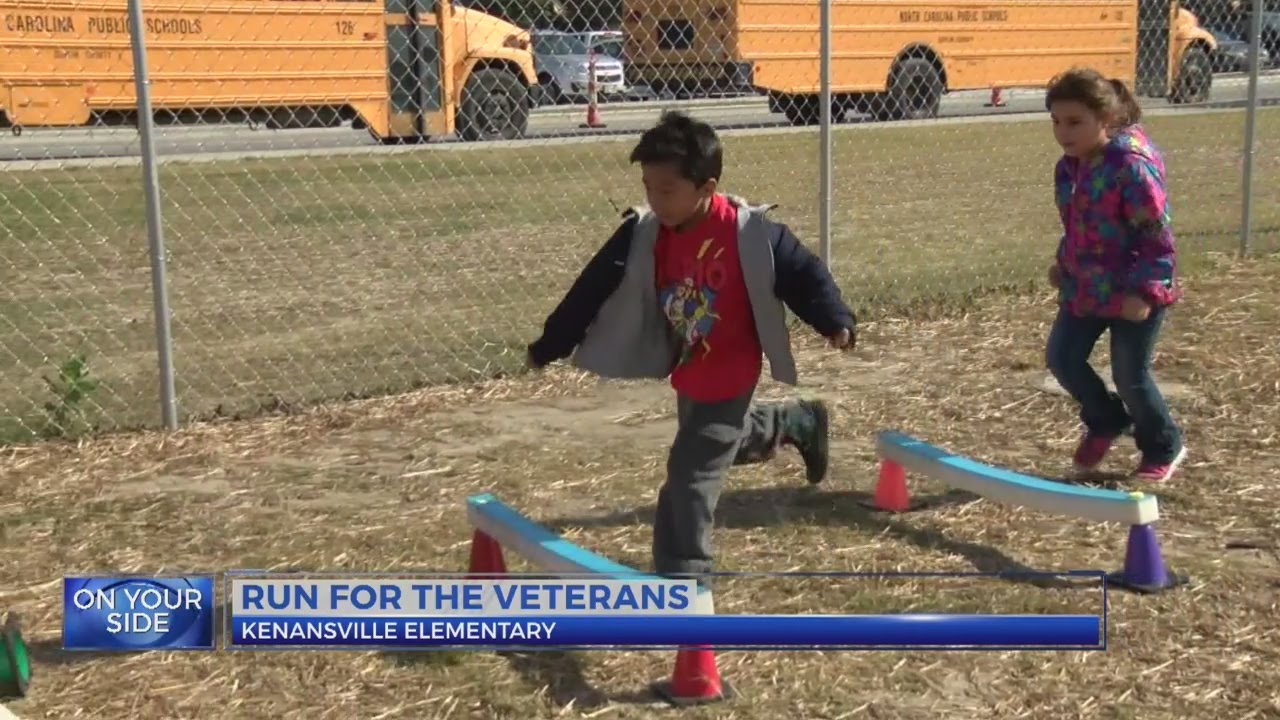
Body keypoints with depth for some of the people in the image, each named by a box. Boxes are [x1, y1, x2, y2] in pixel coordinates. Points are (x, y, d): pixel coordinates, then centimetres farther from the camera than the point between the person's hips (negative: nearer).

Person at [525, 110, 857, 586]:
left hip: (727, 377, -6)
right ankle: (802, 422, 54)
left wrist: (836, 322, -21)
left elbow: (803, 274, -11)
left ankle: (681, 576, 8)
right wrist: (548, 346, -1)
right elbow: (594, 289, -5)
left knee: (691, 473, -7)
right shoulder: (642, 235, -12)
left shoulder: (750, 233, -24)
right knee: (724, 441, 29)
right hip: (686, 374, 6)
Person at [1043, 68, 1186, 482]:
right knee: (1062, 358, 6)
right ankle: (1106, 422, 33)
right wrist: (1063, 264, 17)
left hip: (1133, 294, -7)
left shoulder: (1132, 165, -22)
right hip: (1086, 287, 8)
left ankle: (1163, 448, 28)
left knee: (1130, 376, 2)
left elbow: (1158, 237, -21)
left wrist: (1145, 291, -26)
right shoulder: (1072, 164, 3)